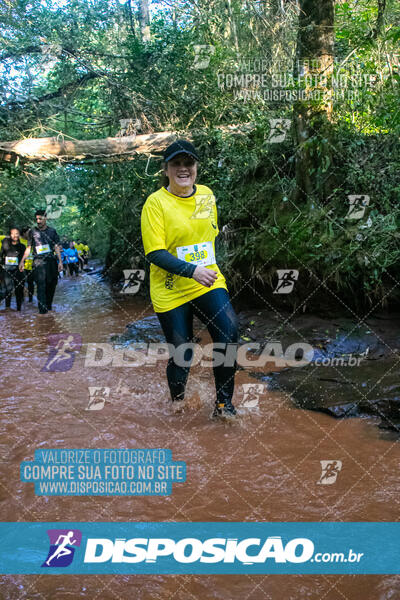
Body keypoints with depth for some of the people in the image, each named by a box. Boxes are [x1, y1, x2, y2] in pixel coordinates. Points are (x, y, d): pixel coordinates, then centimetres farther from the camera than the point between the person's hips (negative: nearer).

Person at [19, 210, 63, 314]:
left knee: (52, 283, 5)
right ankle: (42, 308, -16)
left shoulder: (52, 231, 10)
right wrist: (22, 261, 4)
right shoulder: (32, 232, 8)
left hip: (51, 260, 2)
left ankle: (48, 305, 21)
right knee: (41, 284, -13)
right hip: (38, 261, -2)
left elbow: (56, 247, 8)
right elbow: (28, 248, 11)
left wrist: (60, 261, 0)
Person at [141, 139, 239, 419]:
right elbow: (155, 253, -16)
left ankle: (223, 402, -2)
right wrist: (192, 270, -26)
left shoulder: (207, 195, 7)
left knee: (229, 331, -18)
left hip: (209, 283, 4)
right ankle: (177, 401, 32)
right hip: (171, 290, -4)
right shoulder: (156, 202, -9)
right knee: (182, 354, 1)